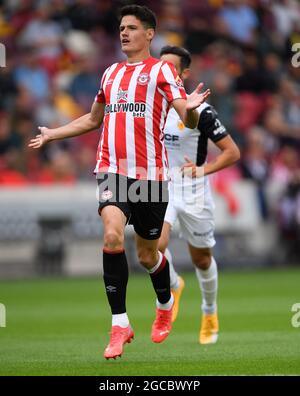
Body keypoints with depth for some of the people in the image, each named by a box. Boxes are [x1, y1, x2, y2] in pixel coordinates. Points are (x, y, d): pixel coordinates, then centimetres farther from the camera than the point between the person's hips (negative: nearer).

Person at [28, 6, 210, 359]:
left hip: (150, 173, -3)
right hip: (112, 170, 3)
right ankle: (119, 324, -18)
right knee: (113, 235, -23)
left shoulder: (161, 70, 1)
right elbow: (93, 119, 32)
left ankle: (165, 304, 41)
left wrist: (190, 109, -33)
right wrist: (52, 134, 29)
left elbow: (188, 120, -10)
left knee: (147, 255, 8)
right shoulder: (110, 73, 16)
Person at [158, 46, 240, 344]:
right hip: (161, 190, 3)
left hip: (193, 194, -3)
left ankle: (210, 314, 35)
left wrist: (204, 170, -21)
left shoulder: (200, 111, -13)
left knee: (201, 260, 10)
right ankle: (173, 286, 11)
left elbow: (232, 152, -11)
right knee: (154, 246, -21)